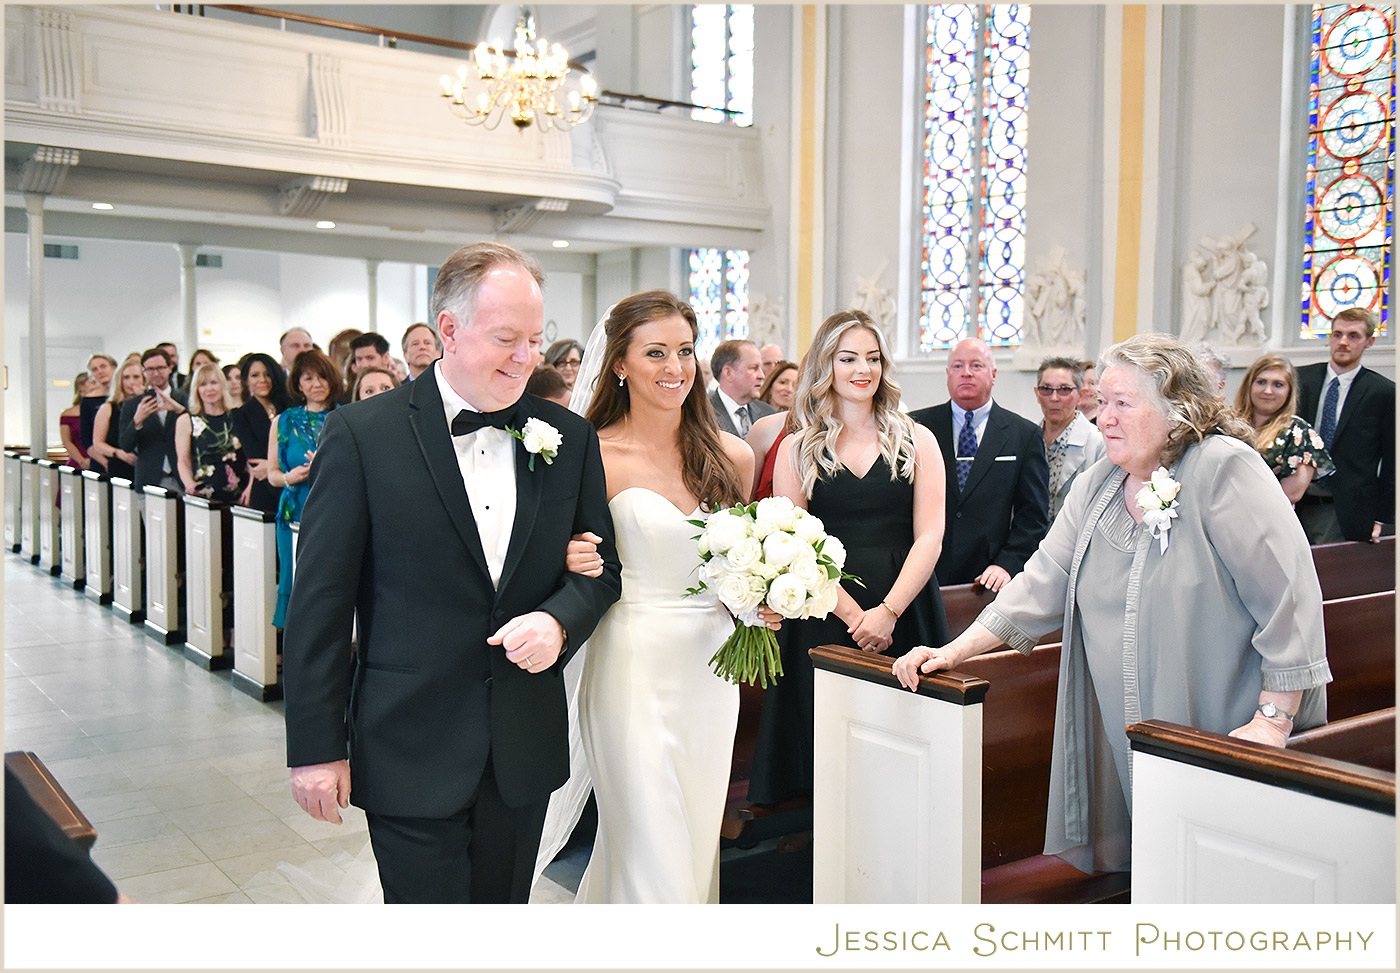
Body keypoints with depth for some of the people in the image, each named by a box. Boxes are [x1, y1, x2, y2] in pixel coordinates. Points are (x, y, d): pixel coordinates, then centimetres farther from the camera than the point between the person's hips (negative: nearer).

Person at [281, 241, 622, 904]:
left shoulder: (569, 438, 3)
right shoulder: (362, 434, -8)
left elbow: (601, 566, 10)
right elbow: (319, 602, -6)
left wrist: (558, 621, -12)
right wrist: (315, 746, -7)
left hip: (525, 751, 4)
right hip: (411, 752, -4)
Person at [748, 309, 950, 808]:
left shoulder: (916, 441, 7)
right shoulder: (796, 449, 5)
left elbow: (929, 537, 0)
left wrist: (888, 611, -13)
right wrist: (852, 615, -11)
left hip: (905, 612, 1)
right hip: (824, 614, 0)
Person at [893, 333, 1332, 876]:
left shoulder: (1224, 469, -13)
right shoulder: (1095, 487, 8)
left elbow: (1289, 592, -16)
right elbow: (1043, 583, 7)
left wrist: (1274, 720, -17)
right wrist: (954, 651, -2)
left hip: (1223, 744, -5)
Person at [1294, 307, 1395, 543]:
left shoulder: (1385, 392, 0)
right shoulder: (1301, 379, 7)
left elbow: (1391, 464, 2)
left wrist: (1381, 519, -1)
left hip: (1348, 514, -3)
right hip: (1298, 504, 3)